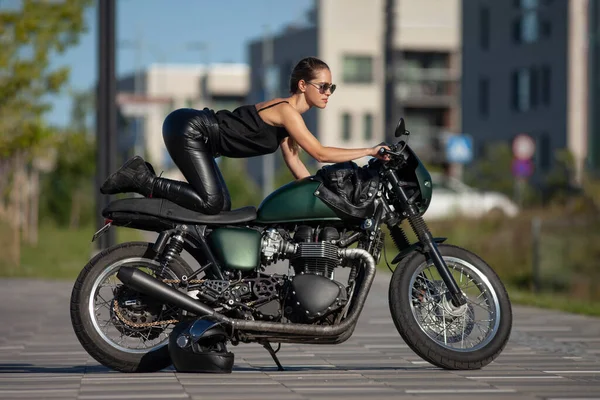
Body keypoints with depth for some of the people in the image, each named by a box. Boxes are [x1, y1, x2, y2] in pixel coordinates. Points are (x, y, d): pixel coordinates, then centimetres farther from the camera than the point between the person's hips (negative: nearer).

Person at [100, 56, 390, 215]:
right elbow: (319, 153, -21)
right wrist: (369, 152, -18)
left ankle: (144, 178, 9)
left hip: (197, 136, 10)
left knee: (221, 207, 7)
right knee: (211, 202, -22)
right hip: (189, 129, -10)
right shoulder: (286, 110, -17)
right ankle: (142, 180, -11)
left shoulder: (290, 115, 12)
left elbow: (296, 165, 15)